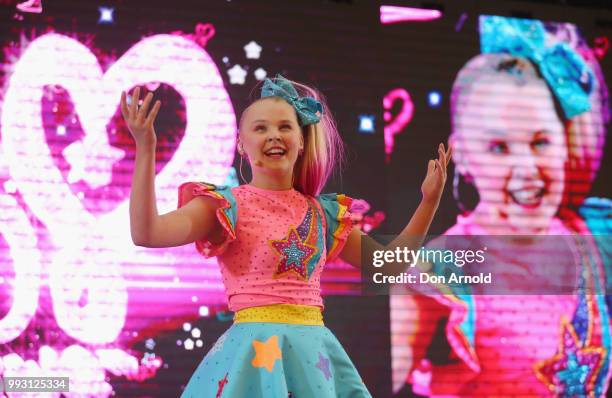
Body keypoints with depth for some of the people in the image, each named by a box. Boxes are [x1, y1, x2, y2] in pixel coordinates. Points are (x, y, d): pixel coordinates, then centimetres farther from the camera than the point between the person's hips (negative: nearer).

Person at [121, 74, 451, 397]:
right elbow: (146, 233, -15)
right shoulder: (226, 205, -1)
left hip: (313, 349, 4)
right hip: (255, 348, -4)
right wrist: (145, 148, -21)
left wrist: (430, 200, 11)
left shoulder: (321, 212, 12)